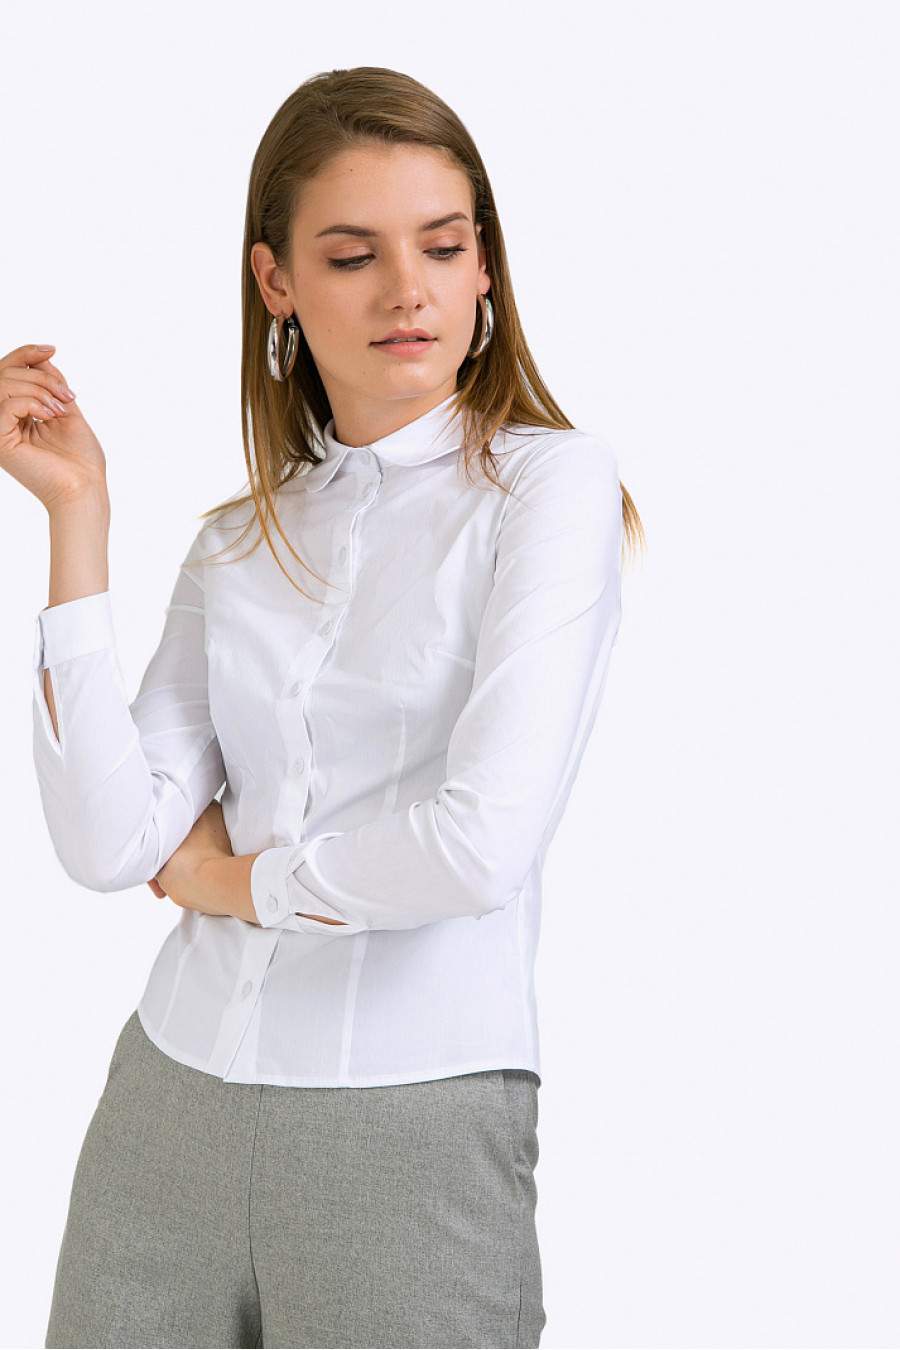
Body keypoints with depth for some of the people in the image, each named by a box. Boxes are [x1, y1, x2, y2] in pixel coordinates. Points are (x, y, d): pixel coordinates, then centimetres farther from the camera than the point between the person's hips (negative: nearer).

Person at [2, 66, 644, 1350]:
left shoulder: (549, 482, -5)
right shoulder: (237, 543, 10)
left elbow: (484, 844, -17)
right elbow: (112, 843, -3)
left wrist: (238, 878, -1)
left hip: (411, 1134, -4)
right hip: (170, 1102, 5)